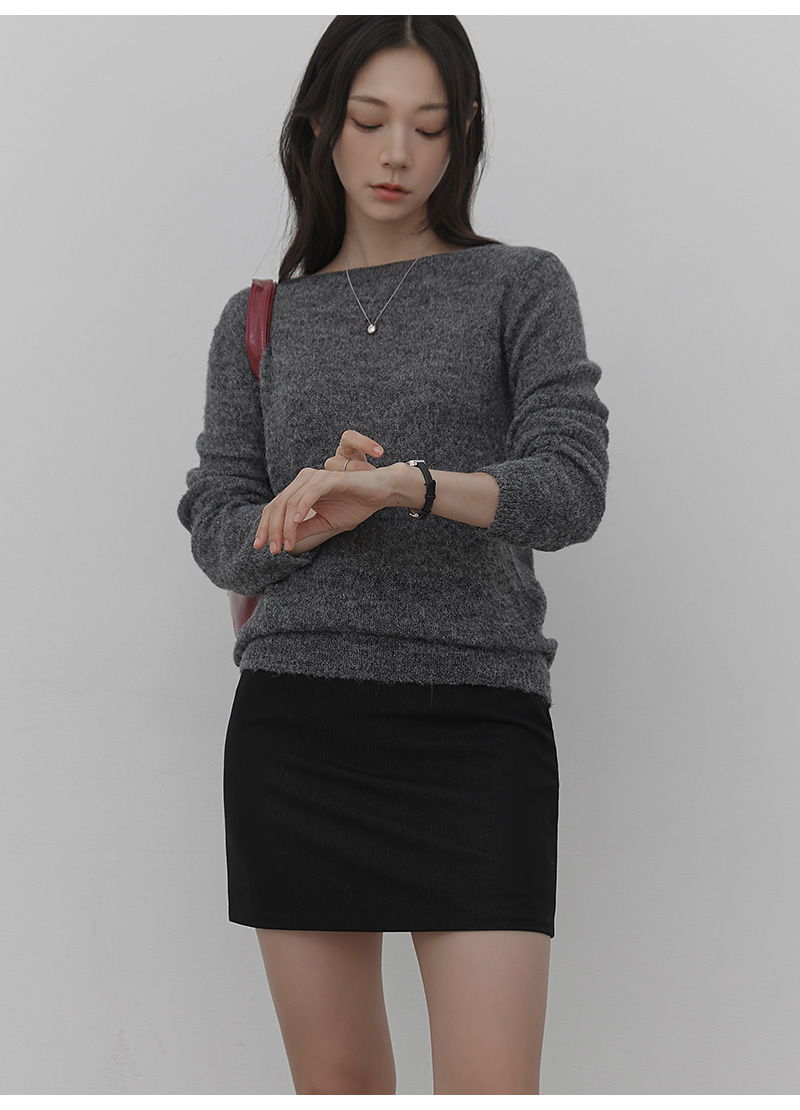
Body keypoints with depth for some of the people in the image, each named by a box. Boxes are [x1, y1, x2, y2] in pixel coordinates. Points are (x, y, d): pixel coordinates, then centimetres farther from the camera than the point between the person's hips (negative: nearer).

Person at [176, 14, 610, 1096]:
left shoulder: (522, 287, 8)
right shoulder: (260, 324, 15)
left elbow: (572, 489, -7)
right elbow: (221, 536, 7)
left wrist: (405, 483, -24)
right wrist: (316, 514, -14)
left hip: (477, 721, -2)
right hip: (295, 723, 3)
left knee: (492, 1090, -10)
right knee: (338, 1081, 6)